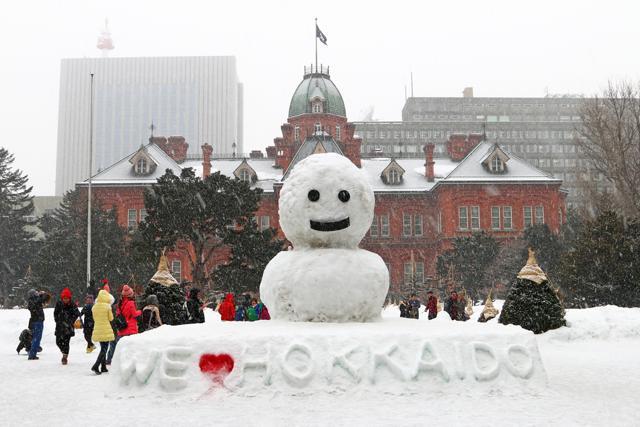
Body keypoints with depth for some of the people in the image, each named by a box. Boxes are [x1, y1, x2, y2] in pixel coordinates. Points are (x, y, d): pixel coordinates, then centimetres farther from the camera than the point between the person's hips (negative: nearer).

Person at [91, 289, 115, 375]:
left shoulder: (94, 307, 3)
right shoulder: (107, 306, -11)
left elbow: (94, 318, 13)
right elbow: (111, 318, -4)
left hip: (97, 330, 6)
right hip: (106, 330, -5)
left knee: (103, 348, 16)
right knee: (104, 349, -3)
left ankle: (103, 367, 18)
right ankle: (96, 366, -16)